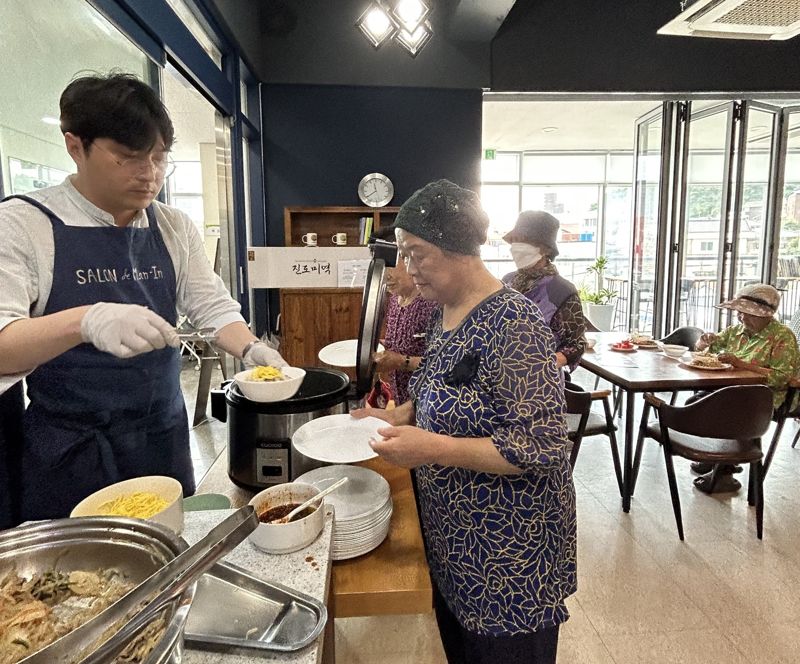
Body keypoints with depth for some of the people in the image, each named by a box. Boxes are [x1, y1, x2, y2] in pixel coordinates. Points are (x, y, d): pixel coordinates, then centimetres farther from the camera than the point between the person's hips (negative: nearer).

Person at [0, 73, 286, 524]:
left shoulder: (175, 228, 4)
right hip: (70, 452, -3)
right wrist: (85, 321, -36)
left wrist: (250, 348, -16)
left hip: (165, 437, 4)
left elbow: (213, 306, 4)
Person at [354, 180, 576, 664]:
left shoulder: (514, 324, -25)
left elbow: (544, 446, -26)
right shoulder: (446, 312, 2)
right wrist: (399, 417, -2)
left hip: (509, 549, -8)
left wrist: (433, 449, -31)